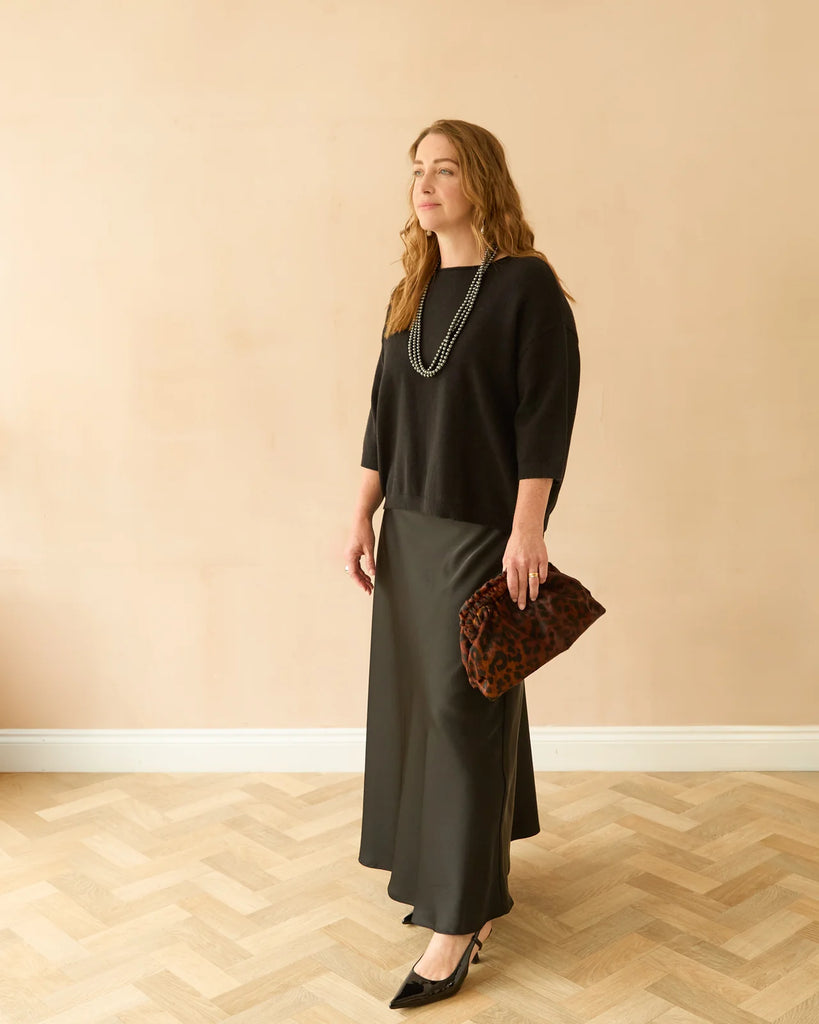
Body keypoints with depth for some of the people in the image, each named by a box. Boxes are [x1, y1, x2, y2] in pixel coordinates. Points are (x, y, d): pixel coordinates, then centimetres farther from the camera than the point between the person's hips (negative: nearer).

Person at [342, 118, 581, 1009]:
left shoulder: (526, 285, -9)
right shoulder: (412, 292, 10)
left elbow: (545, 416, -14)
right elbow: (384, 412, 12)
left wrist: (528, 531, -18)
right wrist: (362, 517, 9)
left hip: (484, 528, -7)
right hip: (410, 526, 7)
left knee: (465, 706, -3)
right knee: (419, 696, 13)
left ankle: (460, 919, 9)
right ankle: (476, 864, 32)